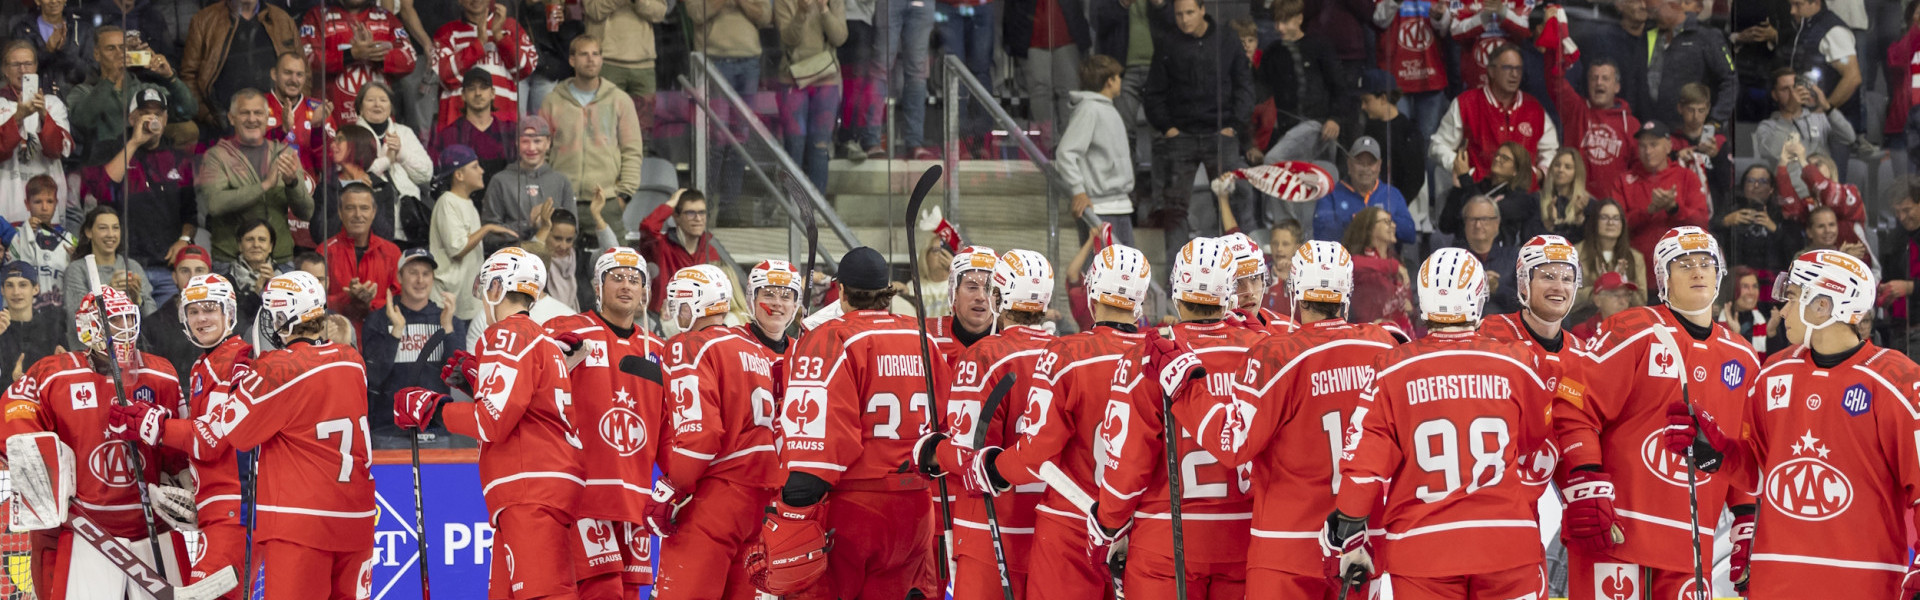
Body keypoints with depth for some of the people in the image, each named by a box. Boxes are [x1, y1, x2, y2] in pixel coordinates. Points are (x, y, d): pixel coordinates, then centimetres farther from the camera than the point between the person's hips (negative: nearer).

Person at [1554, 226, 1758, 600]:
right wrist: (1587, 493, -17)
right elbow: (1573, 408, -9)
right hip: (1616, 529, -5)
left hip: (1690, 539, 5)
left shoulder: (1742, 359, 14)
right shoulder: (1633, 334, -4)